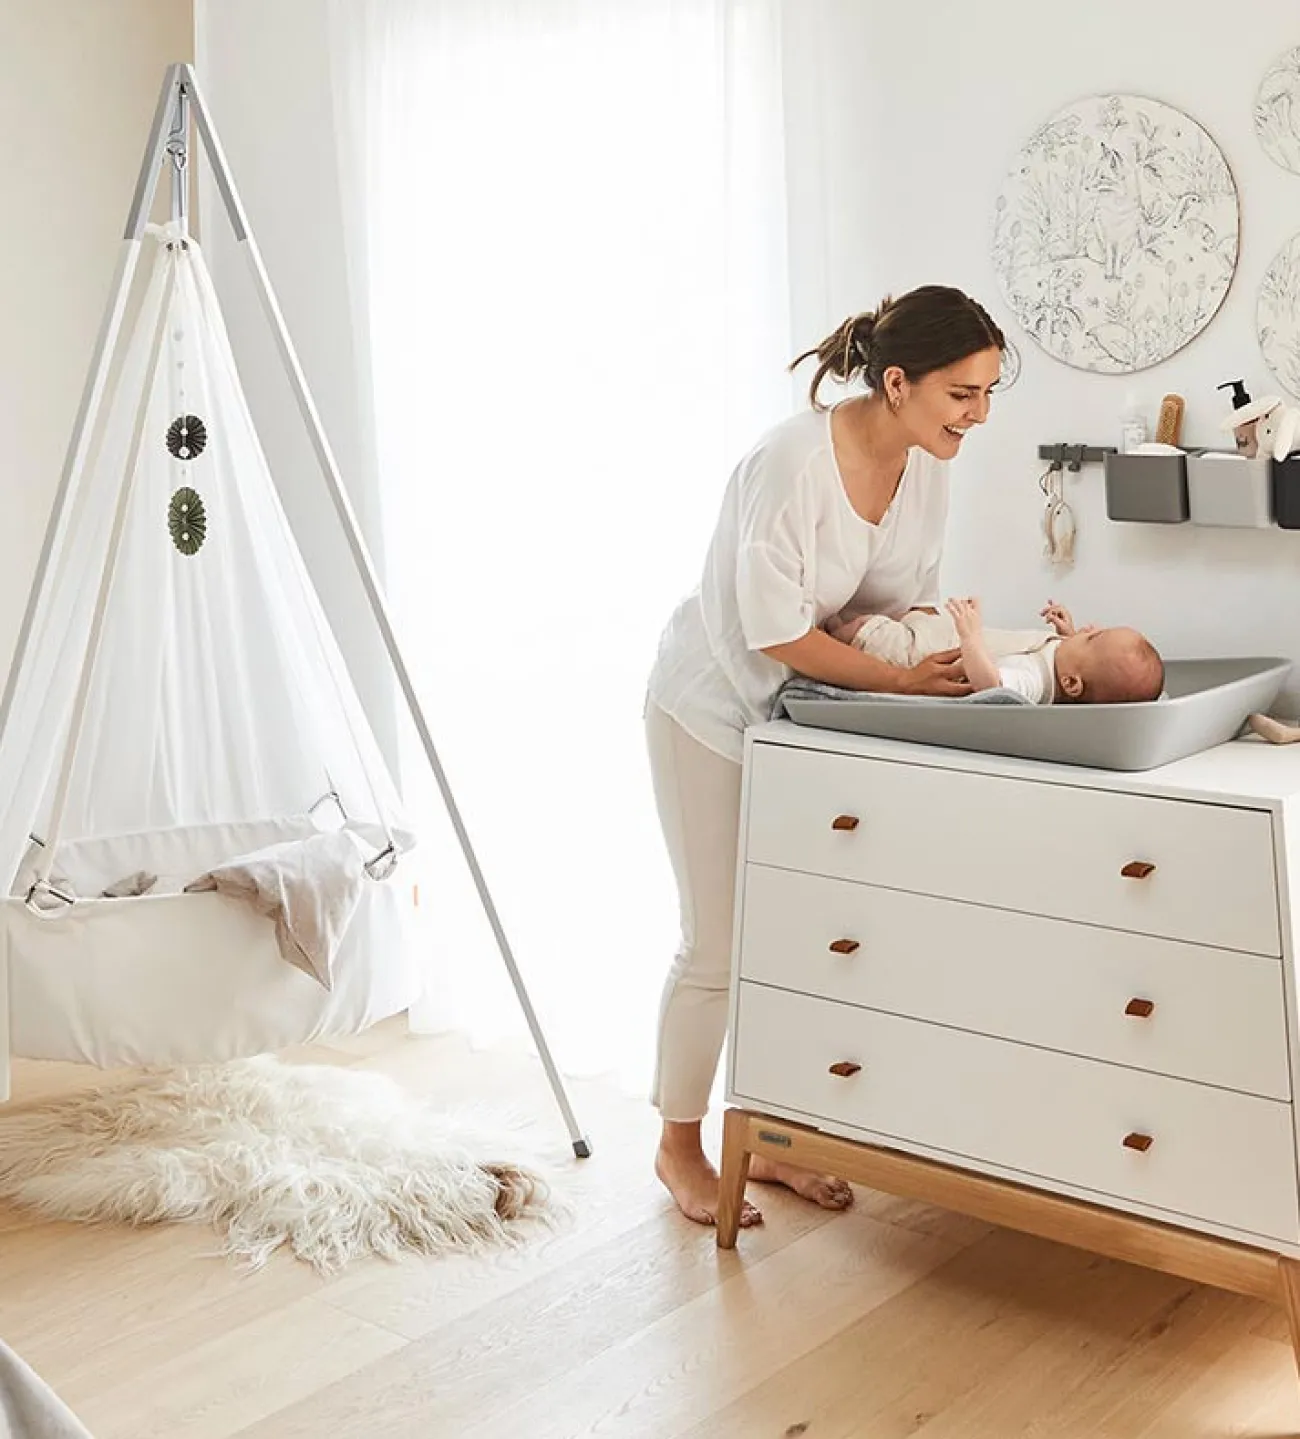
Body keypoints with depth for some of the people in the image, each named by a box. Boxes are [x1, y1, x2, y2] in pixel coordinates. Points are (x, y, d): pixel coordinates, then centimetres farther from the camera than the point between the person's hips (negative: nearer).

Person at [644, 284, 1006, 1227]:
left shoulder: (926, 467, -7)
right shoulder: (795, 461, -30)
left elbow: (907, 600, 2)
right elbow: (775, 630, -28)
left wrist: (938, 647, -18)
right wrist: (896, 679, -29)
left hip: (799, 717, 7)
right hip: (714, 713, -7)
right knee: (718, 945, 1)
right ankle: (679, 1147, 20)